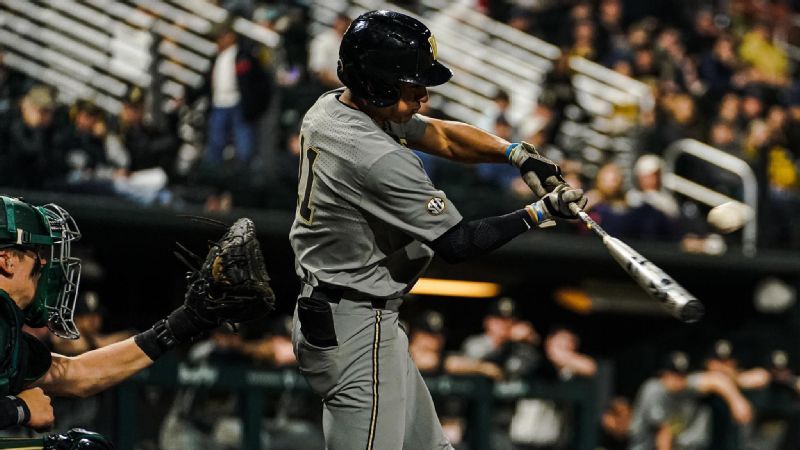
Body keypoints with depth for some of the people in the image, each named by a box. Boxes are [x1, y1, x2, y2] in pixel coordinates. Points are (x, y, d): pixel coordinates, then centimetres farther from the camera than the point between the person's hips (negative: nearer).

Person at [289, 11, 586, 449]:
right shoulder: (378, 159, -26)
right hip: (355, 331, -11)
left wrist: (516, 153, -4)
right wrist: (541, 212, -10)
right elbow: (457, 243, -19)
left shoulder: (330, 107, 2)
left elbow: (441, 135, 11)